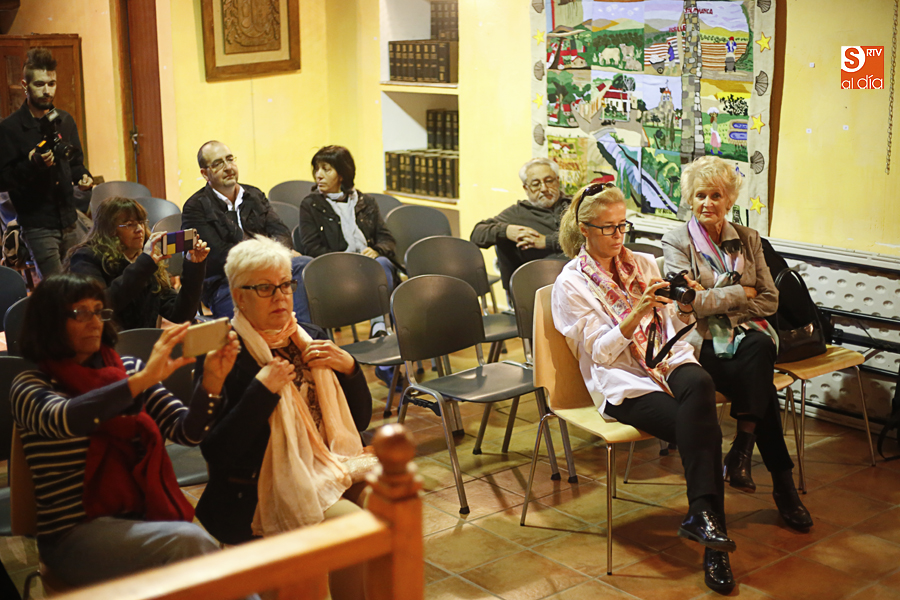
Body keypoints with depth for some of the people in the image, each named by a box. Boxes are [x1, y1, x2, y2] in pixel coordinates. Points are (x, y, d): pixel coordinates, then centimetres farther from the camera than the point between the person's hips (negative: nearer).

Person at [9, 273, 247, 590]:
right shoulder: (29, 386, 0)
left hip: (146, 520, 4)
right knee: (189, 541, -31)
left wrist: (211, 382, -16)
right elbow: (65, 419, -24)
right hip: (75, 534, -3)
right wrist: (143, 379, -32)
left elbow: (188, 432, 3)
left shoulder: (127, 369, 11)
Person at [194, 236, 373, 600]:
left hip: (328, 467, 7)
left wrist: (347, 366, -2)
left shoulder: (310, 339, 12)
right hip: (258, 493, -7)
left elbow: (360, 421, 15)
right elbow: (216, 453, -14)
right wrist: (263, 389, -18)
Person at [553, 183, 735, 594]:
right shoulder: (570, 284, 3)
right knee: (704, 429, -29)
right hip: (622, 384, -4)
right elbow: (601, 351, -6)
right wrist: (638, 312, -20)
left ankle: (700, 514, -33)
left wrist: (684, 307, -4)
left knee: (700, 384, -34)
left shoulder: (644, 263, 18)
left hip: (671, 362, 4)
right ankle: (714, 547, -27)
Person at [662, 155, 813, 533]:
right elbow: (690, 301, -11)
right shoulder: (677, 242, 2)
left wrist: (719, 303, -6)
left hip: (747, 334, 3)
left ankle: (742, 448, -29)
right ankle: (782, 481, -23)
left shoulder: (748, 239, 13)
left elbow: (769, 301, 8)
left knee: (760, 347, -35)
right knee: (761, 381, -30)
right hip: (703, 340, -3)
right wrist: (741, 292, -3)